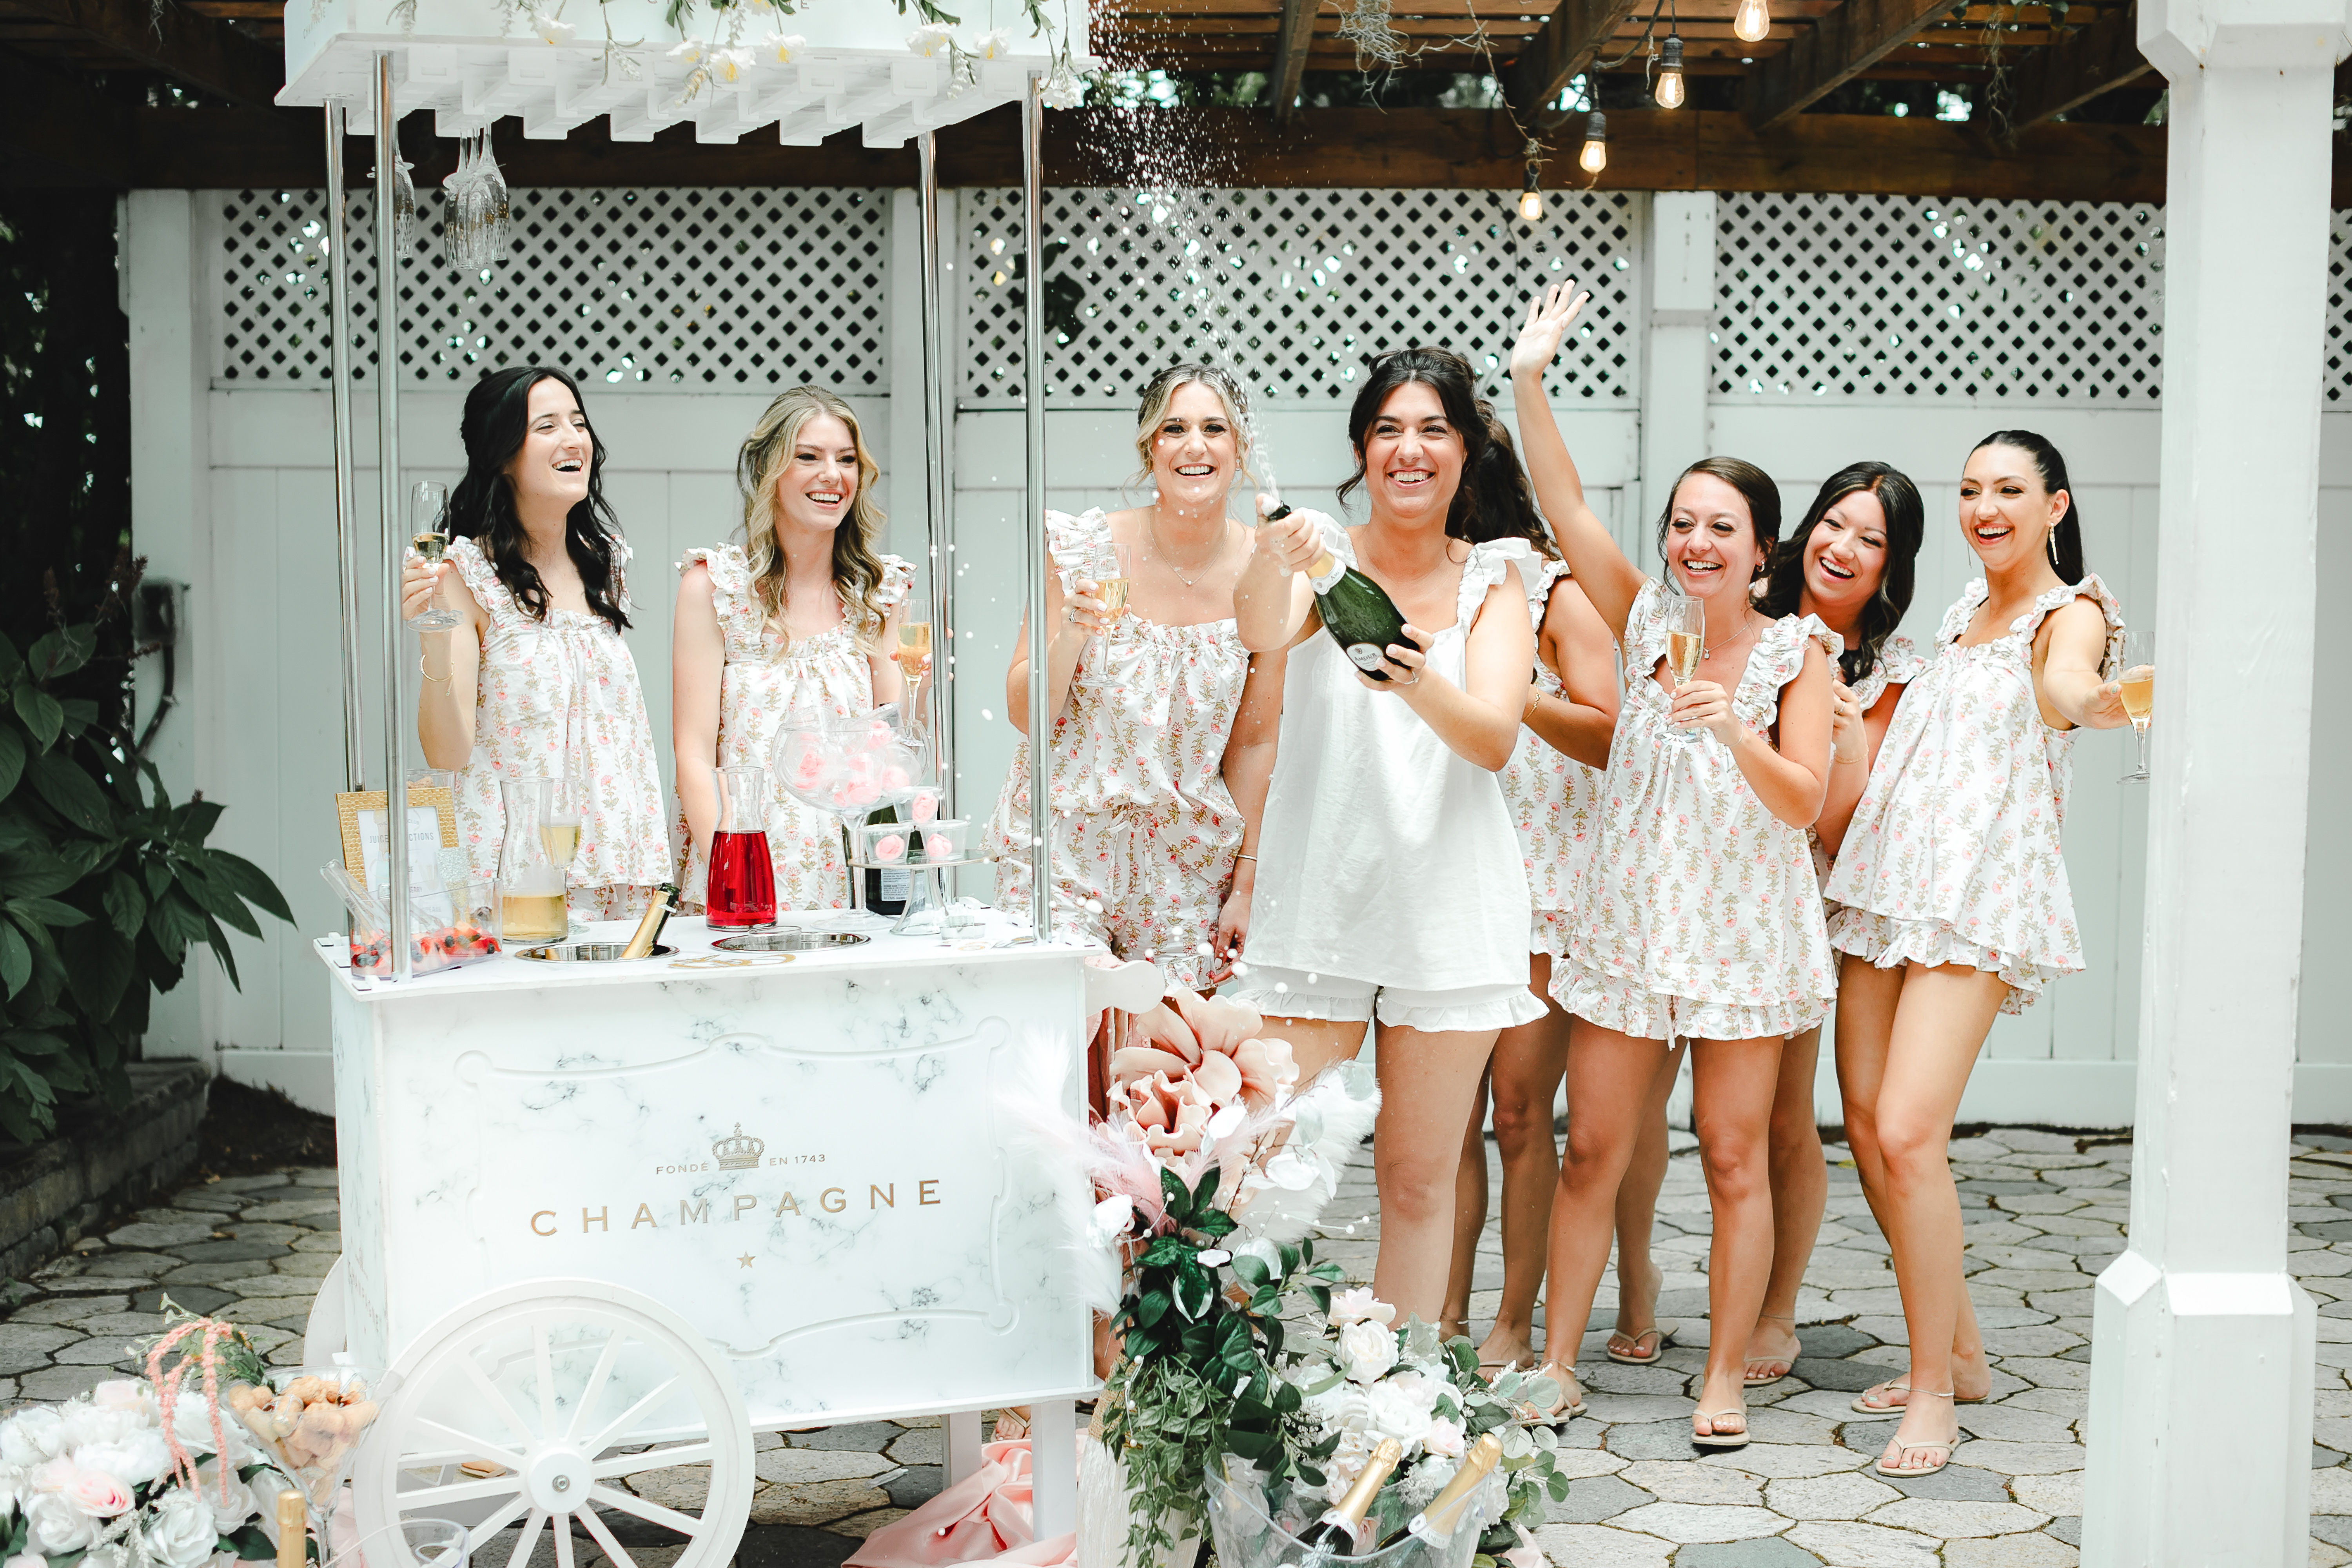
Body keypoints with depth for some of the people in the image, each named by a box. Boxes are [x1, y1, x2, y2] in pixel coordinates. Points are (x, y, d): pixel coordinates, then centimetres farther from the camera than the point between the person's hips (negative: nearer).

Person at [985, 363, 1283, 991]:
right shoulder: (1084, 548, -8)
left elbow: (1254, 741, 4)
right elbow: (1025, 713, -6)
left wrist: (1244, 882, 4)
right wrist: (1072, 633, -24)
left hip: (1188, 859, 2)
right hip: (1064, 843, -2)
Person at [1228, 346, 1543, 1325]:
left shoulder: (1493, 582, 4)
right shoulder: (1323, 554, 0)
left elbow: (1495, 739, -10)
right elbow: (1263, 633, -23)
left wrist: (1416, 678, -30)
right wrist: (1271, 562, -45)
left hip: (1448, 905, 2)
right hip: (1317, 896, -1)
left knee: (1419, 1178, 8)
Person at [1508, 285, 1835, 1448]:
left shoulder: (1795, 653, -4)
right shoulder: (1646, 622, 2)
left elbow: (1804, 802, -11)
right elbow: (1566, 511, -6)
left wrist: (1737, 733, -29)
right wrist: (1530, 383, -15)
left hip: (1743, 934, -2)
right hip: (1628, 918, 2)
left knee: (1734, 1160, 4)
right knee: (1592, 1149, 6)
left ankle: (1725, 1376, 16)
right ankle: (1556, 1360, 17)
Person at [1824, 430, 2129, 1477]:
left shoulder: (2072, 614, -3)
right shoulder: (1964, 609, 19)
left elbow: (2066, 689, -29)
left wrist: (2097, 703, -50)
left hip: (1982, 894, -7)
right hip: (1892, 880, 7)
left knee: (1908, 1132, -18)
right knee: (1865, 1124, 4)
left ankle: (1934, 1390, -6)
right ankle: (1958, 1353, 19)